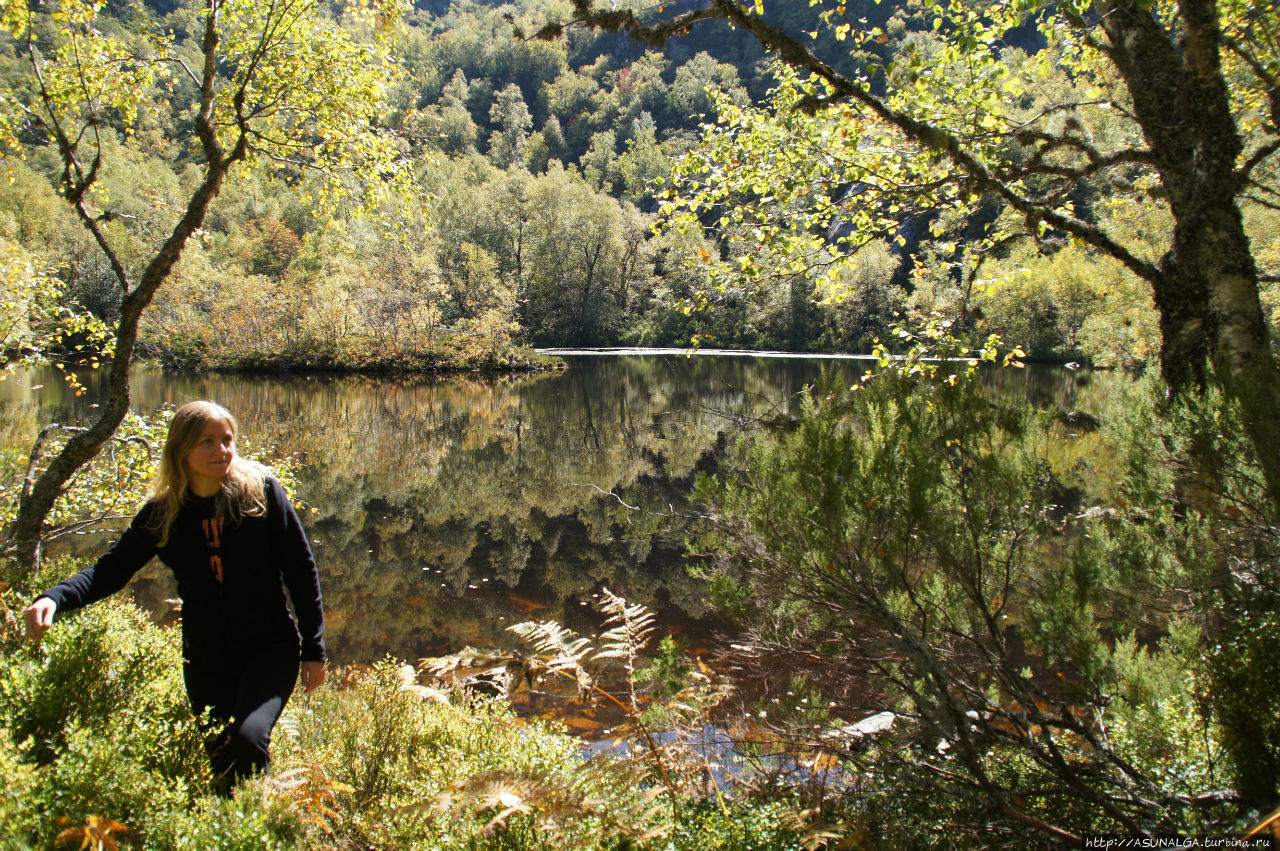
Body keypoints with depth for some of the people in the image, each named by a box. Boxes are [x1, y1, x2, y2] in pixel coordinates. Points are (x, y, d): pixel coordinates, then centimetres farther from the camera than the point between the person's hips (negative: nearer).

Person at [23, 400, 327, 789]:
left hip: (269, 647, -3)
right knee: (220, 761, 14)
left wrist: (313, 649, -5)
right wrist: (54, 598, -24)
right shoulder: (162, 513, -3)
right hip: (205, 660, 3)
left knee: (249, 738, -26)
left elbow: (301, 571, -5)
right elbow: (110, 570, -2)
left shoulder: (261, 490, -10)